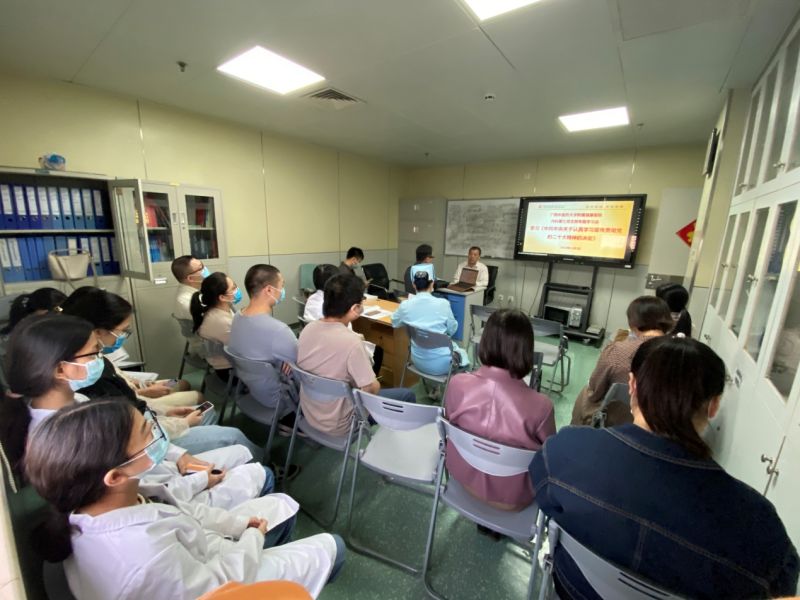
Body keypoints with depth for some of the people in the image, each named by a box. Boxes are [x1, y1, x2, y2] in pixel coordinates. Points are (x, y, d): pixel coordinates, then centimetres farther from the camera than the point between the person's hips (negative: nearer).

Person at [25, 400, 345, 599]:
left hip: (198, 558, 7)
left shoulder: (113, 500, -22)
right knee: (328, 547, 6)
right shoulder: (143, 553, -47)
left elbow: (178, 510, -5)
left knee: (279, 504, 22)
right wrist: (253, 537, -12)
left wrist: (239, 523, -3)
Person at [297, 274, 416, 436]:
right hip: (338, 424, -7)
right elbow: (371, 389, -21)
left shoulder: (308, 329, -10)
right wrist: (375, 385, 0)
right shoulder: (351, 341, -31)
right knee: (407, 395, 6)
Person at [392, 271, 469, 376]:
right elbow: (452, 329, -1)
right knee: (461, 353, 30)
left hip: (419, 361, 4)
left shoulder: (405, 305, -9)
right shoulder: (443, 303, -16)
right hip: (440, 363, -3)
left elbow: (394, 323, 12)